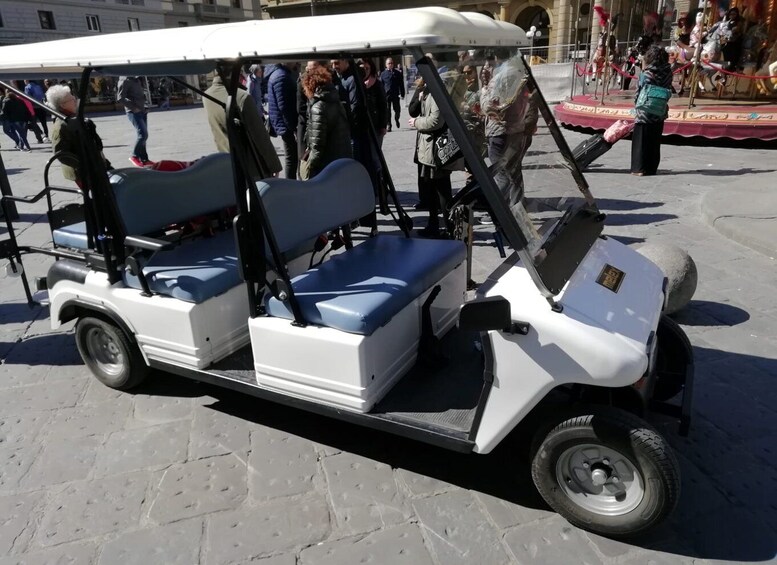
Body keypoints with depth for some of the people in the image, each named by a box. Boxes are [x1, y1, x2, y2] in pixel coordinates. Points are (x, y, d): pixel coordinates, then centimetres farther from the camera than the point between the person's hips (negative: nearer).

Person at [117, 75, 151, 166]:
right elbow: (120, 98, -17)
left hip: (142, 111, 9)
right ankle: (135, 156, -1)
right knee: (143, 134, -15)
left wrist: (144, 107, 11)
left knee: (143, 135, 10)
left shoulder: (136, 80, 15)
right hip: (134, 112, -9)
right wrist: (133, 107, -19)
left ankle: (144, 159, 16)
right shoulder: (125, 81, -10)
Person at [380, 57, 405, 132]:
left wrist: (402, 94, 3)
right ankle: (388, 125, 7)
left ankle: (396, 119, 36)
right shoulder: (383, 74, 4)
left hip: (395, 95, 1)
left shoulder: (397, 73, 6)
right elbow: (381, 86, 4)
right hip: (386, 95, -1)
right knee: (387, 111, -1)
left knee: (397, 109, 6)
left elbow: (401, 84, 7)